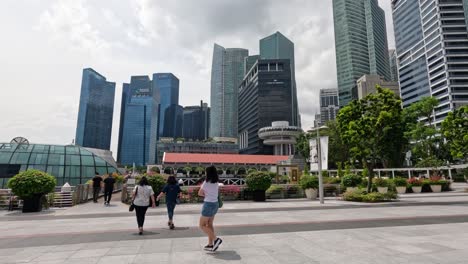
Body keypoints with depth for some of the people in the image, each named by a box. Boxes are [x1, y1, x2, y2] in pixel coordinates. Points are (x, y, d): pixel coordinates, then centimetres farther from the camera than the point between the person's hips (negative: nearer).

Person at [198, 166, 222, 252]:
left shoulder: (206, 182, -17)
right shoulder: (216, 183, 4)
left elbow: (200, 193, -7)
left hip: (208, 205, -8)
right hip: (215, 204, 8)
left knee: (202, 225, 3)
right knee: (209, 225, 15)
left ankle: (216, 239, -5)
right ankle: (210, 245, 17)